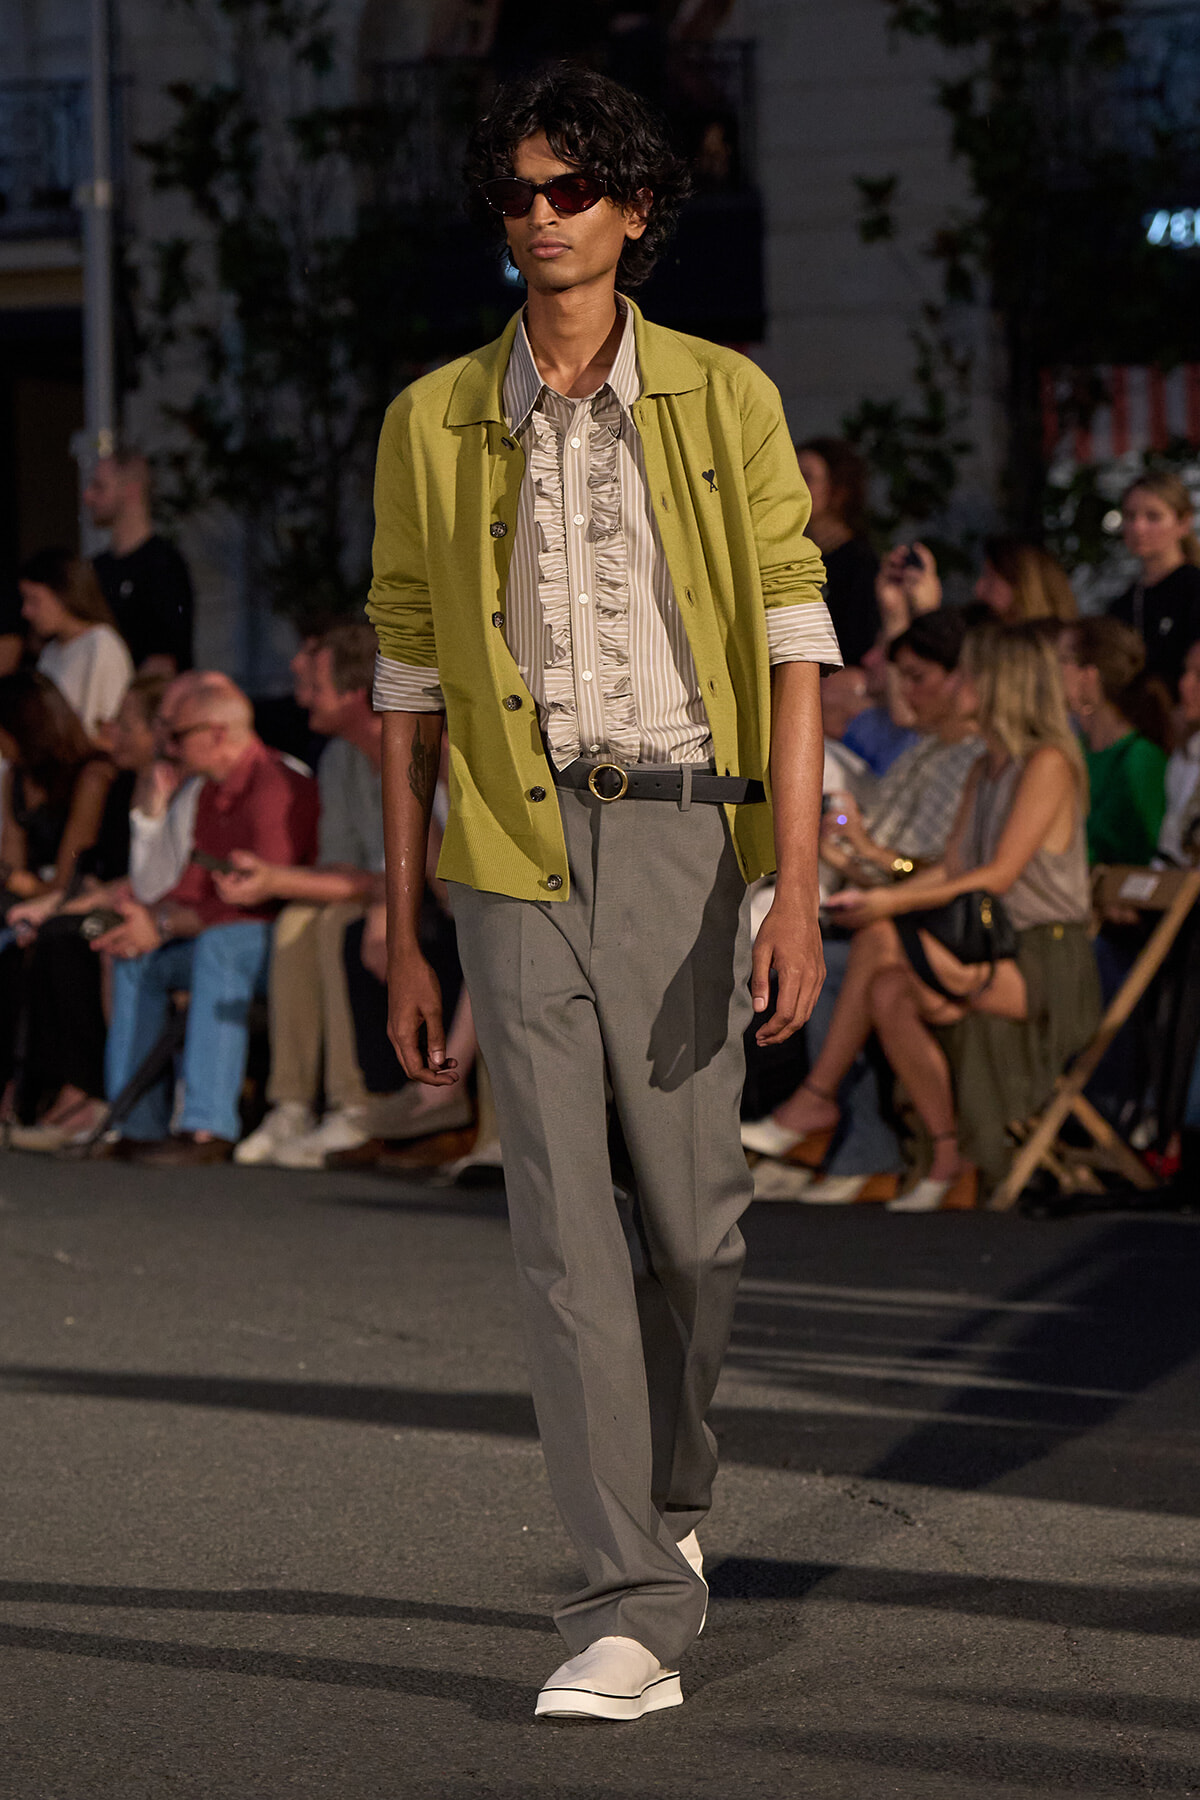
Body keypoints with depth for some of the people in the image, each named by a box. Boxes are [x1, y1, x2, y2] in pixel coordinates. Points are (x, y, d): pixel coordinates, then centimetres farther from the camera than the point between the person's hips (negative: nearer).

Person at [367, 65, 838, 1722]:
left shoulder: (724, 402, 2)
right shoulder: (435, 424, 7)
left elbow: (793, 649, -2)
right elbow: (410, 688, 10)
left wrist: (798, 890, -12)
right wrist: (403, 941, 8)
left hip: (681, 840, 0)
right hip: (515, 851, 1)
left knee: (692, 1210, 7)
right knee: (562, 1220, -7)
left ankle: (669, 1490, 36)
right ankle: (636, 1614, -6)